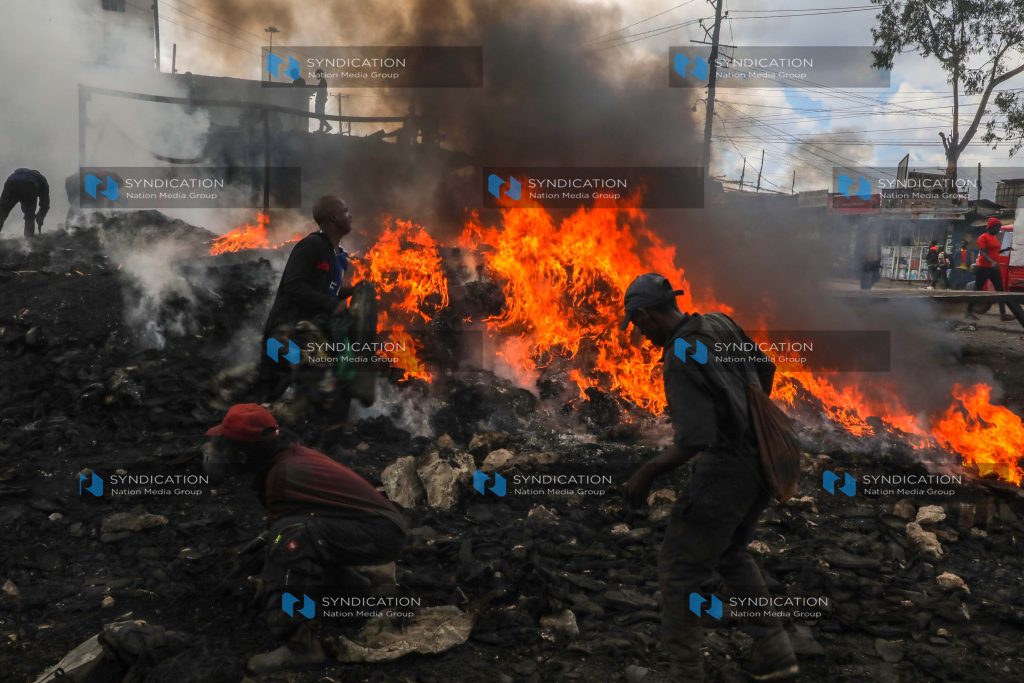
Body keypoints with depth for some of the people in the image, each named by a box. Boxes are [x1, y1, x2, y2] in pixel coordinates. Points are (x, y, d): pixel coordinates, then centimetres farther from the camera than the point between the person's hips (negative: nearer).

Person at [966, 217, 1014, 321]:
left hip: (994, 268, 8)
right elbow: (983, 253, -20)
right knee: (977, 290, -2)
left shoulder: (995, 238, 15)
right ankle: (969, 312, 7)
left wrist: (1006, 249, 12)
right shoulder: (983, 237, -10)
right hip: (983, 268, -8)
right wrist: (992, 262, -34)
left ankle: (1003, 314, 4)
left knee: (1000, 290, 4)